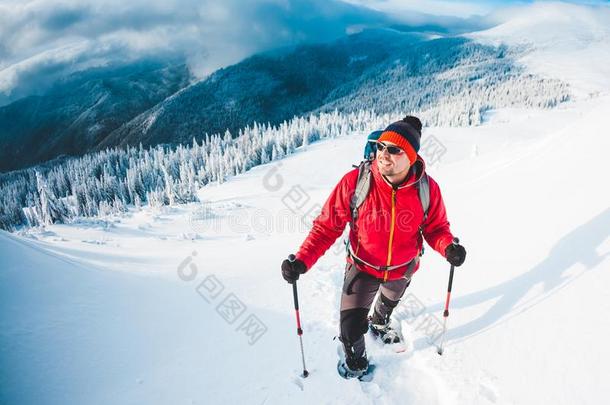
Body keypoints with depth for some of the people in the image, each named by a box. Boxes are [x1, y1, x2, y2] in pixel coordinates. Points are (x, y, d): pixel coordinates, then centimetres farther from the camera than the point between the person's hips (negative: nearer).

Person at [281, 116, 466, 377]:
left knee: (390, 302, 32)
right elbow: (327, 226, -23)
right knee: (351, 325, -5)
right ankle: (354, 356, 34)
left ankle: (379, 323, 72)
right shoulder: (355, 182, -30)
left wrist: (448, 247, -30)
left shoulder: (427, 189, -23)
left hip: (402, 268, 3)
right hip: (362, 267, -2)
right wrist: (302, 260, -34)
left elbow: (435, 227, -8)